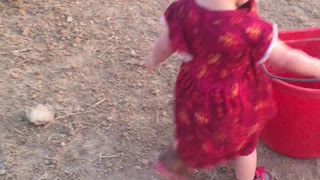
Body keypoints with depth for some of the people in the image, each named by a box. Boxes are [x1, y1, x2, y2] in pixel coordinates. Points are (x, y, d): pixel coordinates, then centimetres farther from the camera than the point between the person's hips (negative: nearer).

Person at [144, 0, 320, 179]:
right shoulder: (249, 29, -35)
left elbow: (165, 44, -5)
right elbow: (286, 58, -23)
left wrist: (155, 58, 17)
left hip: (195, 90, 4)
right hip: (236, 100, -3)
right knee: (245, 144, 28)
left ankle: (178, 154, 56)